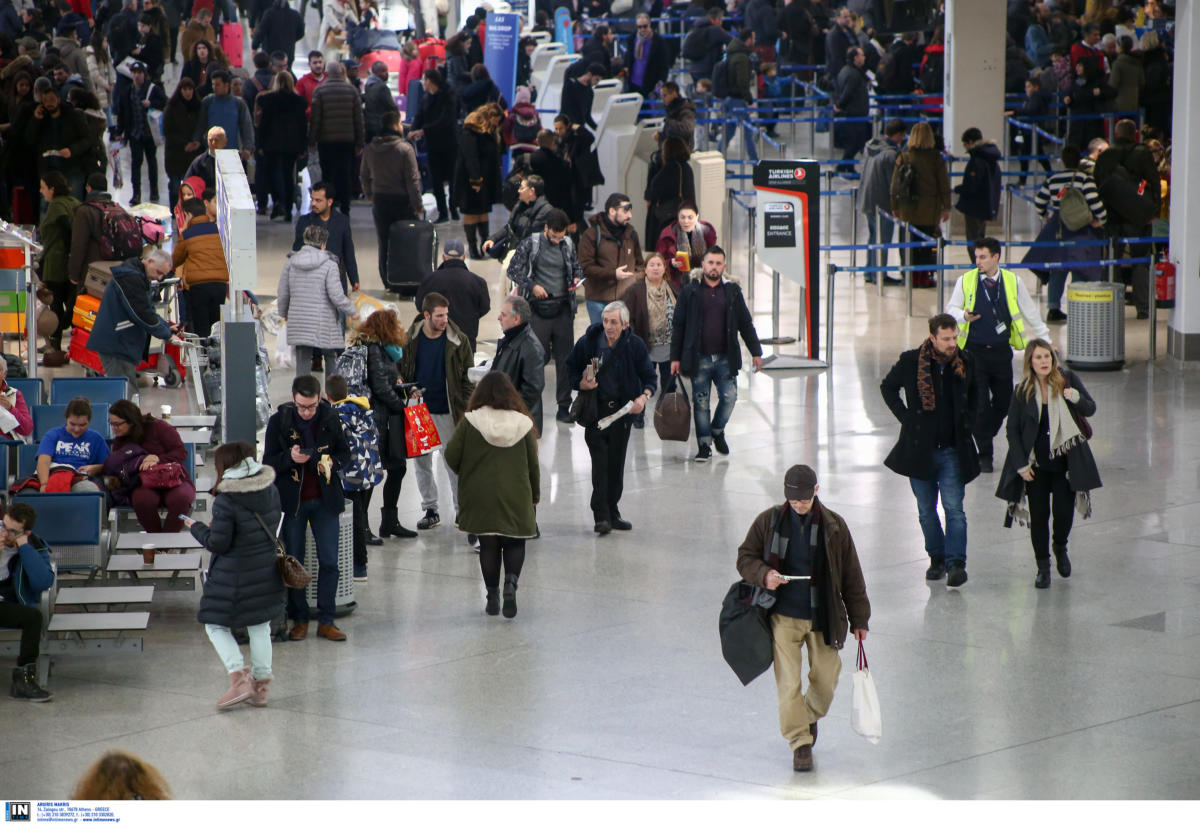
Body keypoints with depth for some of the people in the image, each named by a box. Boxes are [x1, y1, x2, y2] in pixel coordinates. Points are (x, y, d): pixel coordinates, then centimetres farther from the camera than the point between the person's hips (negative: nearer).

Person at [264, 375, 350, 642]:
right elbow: (268, 462, -3)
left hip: (325, 499, 1)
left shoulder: (330, 418, -2)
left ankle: (326, 620, 7)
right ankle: (299, 619, 14)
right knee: (293, 562, 3)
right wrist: (289, 458, -23)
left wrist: (332, 462, -15)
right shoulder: (279, 421, -6)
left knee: (329, 561, -1)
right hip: (291, 499, -1)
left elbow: (345, 453, 7)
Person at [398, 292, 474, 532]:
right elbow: (402, 371, 8)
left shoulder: (458, 341, -4)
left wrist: (466, 411, -6)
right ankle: (430, 510, 20)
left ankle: (462, 510, 10)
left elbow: (467, 378, 0)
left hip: (447, 412, -2)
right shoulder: (411, 339, -1)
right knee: (421, 462, 8)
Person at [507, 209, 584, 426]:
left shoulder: (568, 245, 9)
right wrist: (532, 286, -12)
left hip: (563, 308, 3)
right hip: (538, 309, -3)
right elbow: (513, 269, 0)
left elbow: (577, 266, 23)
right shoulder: (530, 244, -3)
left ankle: (564, 407, 9)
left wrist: (577, 279, 1)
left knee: (565, 358, 3)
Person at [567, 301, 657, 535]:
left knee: (617, 463, 7)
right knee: (600, 462, -11)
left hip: (622, 410, 2)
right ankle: (601, 516, -11)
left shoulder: (635, 346, -3)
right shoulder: (587, 343, -5)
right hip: (595, 409, -2)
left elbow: (650, 377, 1)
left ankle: (612, 513, 19)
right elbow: (571, 372, 5)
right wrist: (582, 384, -17)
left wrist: (643, 397, -18)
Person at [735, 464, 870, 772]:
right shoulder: (769, 521, -3)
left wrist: (858, 620, 6)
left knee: (825, 681, 7)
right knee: (789, 683, -8)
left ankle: (811, 716, 39)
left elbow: (851, 576, 5)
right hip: (783, 616, -1)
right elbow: (745, 558, 6)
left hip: (823, 618, 1)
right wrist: (764, 575, -17)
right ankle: (800, 743, 3)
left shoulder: (834, 526, -2)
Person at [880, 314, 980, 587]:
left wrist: (967, 421, 8)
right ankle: (937, 558, 23)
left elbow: (974, 393, 21)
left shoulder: (966, 361, 0)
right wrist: (905, 417, 0)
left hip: (953, 450, 0)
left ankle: (956, 563, -10)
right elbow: (888, 388, 10)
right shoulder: (911, 361, -7)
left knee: (954, 508, -10)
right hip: (920, 449, 0)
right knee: (926, 510, 8)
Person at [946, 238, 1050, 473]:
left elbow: (1030, 313, 12)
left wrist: (1046, 341, 15)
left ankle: (984, 439, 29)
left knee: (1004, 403, 6)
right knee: (979, 404, -7)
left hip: (1001, 350, 2)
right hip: (974, 350, -2)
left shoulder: (1013, 282, 3)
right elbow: (951, 308, 9)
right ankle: (984, 454, 5)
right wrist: (964, 316, -15)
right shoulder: (965, 281, 0)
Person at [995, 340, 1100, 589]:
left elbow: (1091, 409, 0)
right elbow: (1013, 429, 1)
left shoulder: (1068, 380, -4)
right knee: (1039, 515, 0)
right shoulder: (1023, 391, -4)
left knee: (1064, 511, -2)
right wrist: (1021, 464, -4)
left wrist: (1076, 398, -23)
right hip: (1036, 463, 0)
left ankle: (1060, 547, 30)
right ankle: (1043, 567, 15)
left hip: (1066, 459, 0)